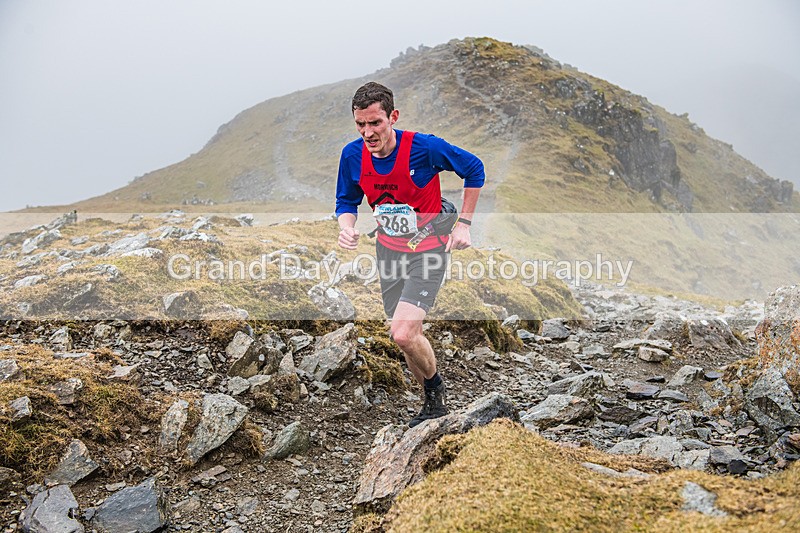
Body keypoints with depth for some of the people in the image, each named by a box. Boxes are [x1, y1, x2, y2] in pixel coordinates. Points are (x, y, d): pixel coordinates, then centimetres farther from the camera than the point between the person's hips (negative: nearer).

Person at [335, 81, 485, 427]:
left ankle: (435, 387, 11)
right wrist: (346, 227, -15)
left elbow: (474, 169, -7)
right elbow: (346, 201, 8)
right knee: (409, 336, 12)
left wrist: (463, 224, -7)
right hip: (388, 250, 5)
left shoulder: (425, 148, -22)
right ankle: (435, 404, 34)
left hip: (428, 249, -5)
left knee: (403, 334, -20)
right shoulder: (352, 156, -9)